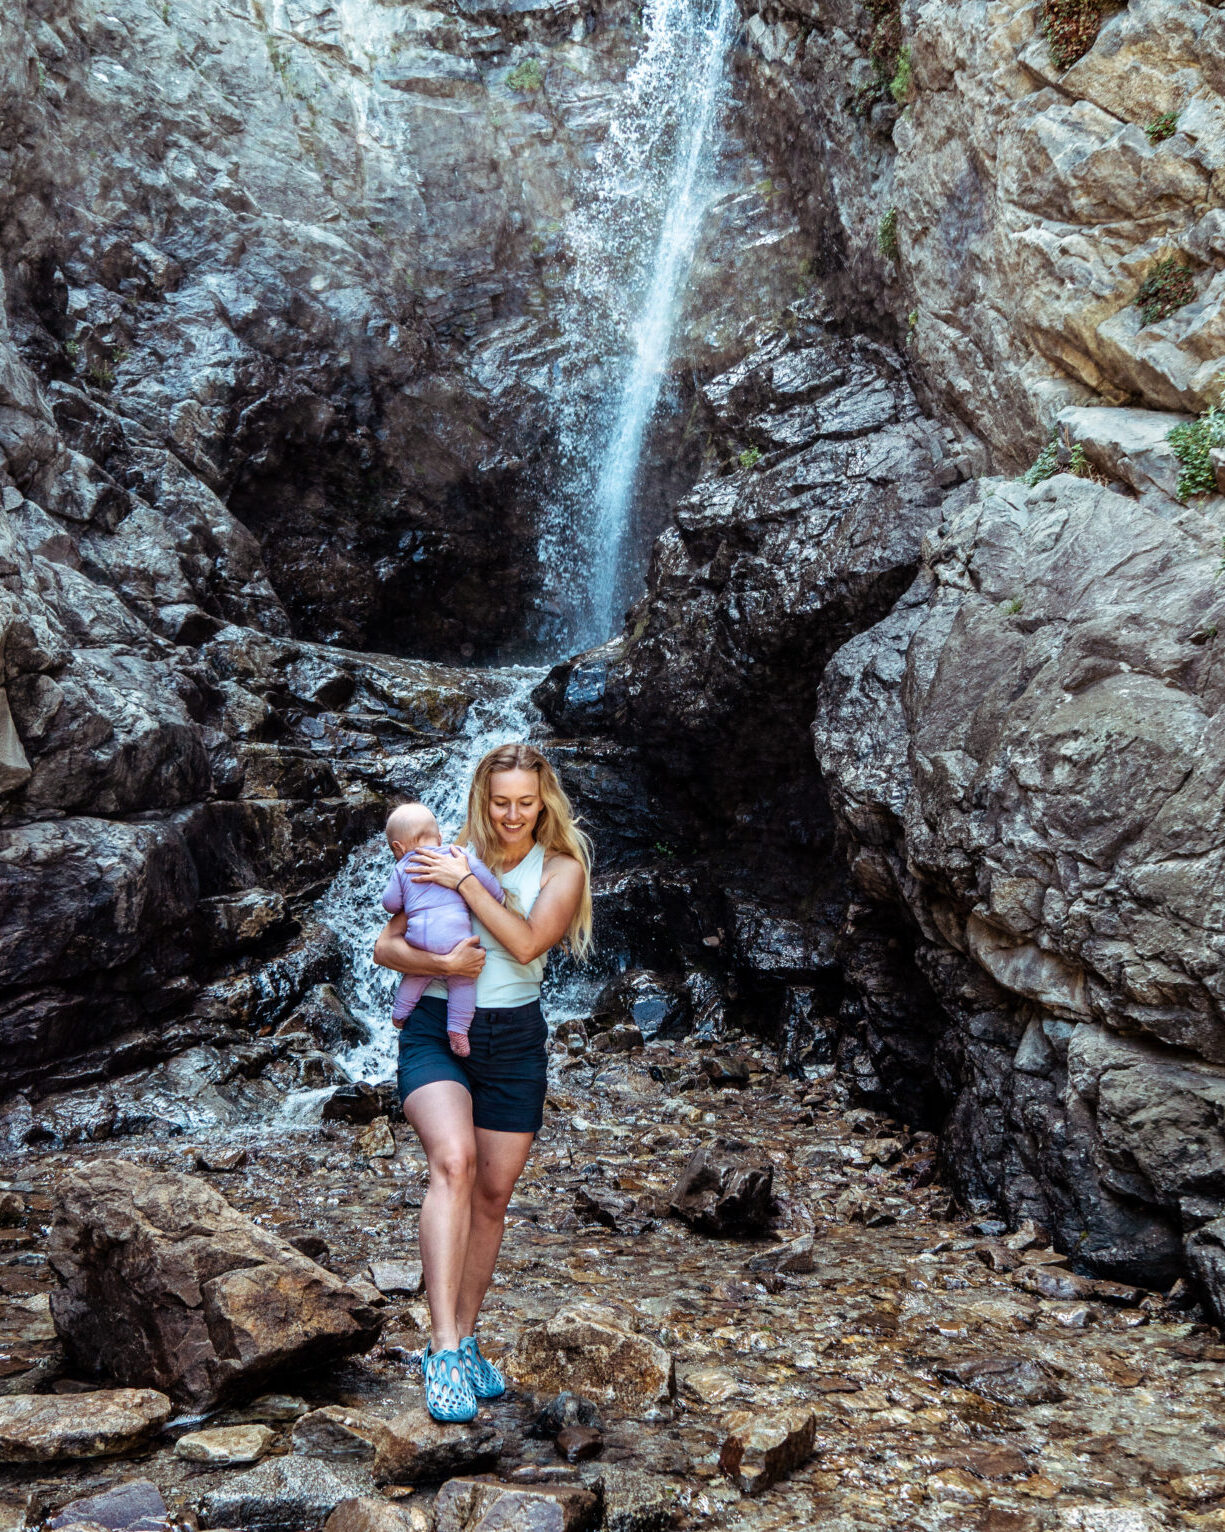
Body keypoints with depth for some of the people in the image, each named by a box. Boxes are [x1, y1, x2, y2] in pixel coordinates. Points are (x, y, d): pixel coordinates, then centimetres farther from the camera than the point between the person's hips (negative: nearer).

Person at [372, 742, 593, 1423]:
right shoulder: (447, 855, 3)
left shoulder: (562, 867, 2)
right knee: (453, 1159, -26)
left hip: (513, 1039, 2)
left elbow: (527, 942, -15)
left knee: (492, 1194, 8)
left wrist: (465, 882, -14)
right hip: (435, 1030, -2)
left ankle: (463, 1341, 25)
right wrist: (439, 963, -18)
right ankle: (444, 1347, -26)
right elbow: (386, 944, 1)